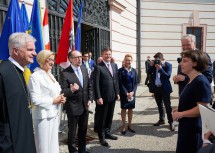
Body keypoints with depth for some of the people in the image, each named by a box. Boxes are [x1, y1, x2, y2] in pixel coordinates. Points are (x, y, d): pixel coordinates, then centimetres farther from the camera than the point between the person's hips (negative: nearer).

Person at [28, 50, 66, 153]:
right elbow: (35, 100, -20)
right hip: (44, 116, -8)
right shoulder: (35, 76, -14)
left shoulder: (50, 75, 11)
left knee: (54, 143, 18)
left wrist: (61, 98, -1)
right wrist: (53, 101, -16)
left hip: (54, 114, 8)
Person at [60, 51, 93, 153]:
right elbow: (63, 92, -16)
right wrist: (71, 90, -35)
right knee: (72, 131, 10)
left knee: (83, 130, 20)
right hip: (73, 107, -6)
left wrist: (90, 99, 3)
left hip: (85, 106, 6)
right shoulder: (65, 73, -16)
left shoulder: (84, 69, 4)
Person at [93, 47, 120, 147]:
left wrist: (117, 93, 10)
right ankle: (101, 137, 20)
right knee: (102, 118, 7)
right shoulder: (98, 67, -10)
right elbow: (96, 83, -13)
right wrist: (98, 97, -17)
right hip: (103, 97, -6)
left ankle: (107, 133, 35)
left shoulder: (114, 65, 10)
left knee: (110, 117, 18)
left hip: (113, 96, 6)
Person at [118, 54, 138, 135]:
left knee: (131, 109, 10)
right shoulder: (120, 70, -7)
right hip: (123, 93, -4)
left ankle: (129, 126, 22)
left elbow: (136, 82, 4)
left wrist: (132, 92, -10)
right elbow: (120, 83, -10)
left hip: (132, 93, 4)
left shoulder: (134, 71, 6)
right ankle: (123, 126, 16)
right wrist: (126, 93, -15)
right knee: (123, 109, 5)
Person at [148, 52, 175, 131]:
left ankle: (171, 122, 8)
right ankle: (161, 119, 29)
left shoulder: (168, 65, -9)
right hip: (156, 88, 5)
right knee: (159, 105, 16)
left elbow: (168, 76, -19)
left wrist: (160, 68, -25)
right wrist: (151, 66, -12)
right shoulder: (154, 64, 5)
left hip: (164, 88, -5)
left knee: (167, 106, -1)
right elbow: (149, 73, 2)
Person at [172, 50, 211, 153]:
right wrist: (179, 109, 6)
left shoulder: (201, 82, -21)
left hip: (194, 129, -10)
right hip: (186, 127, 10)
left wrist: (180, 114, -17)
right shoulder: (191, 81, 11)